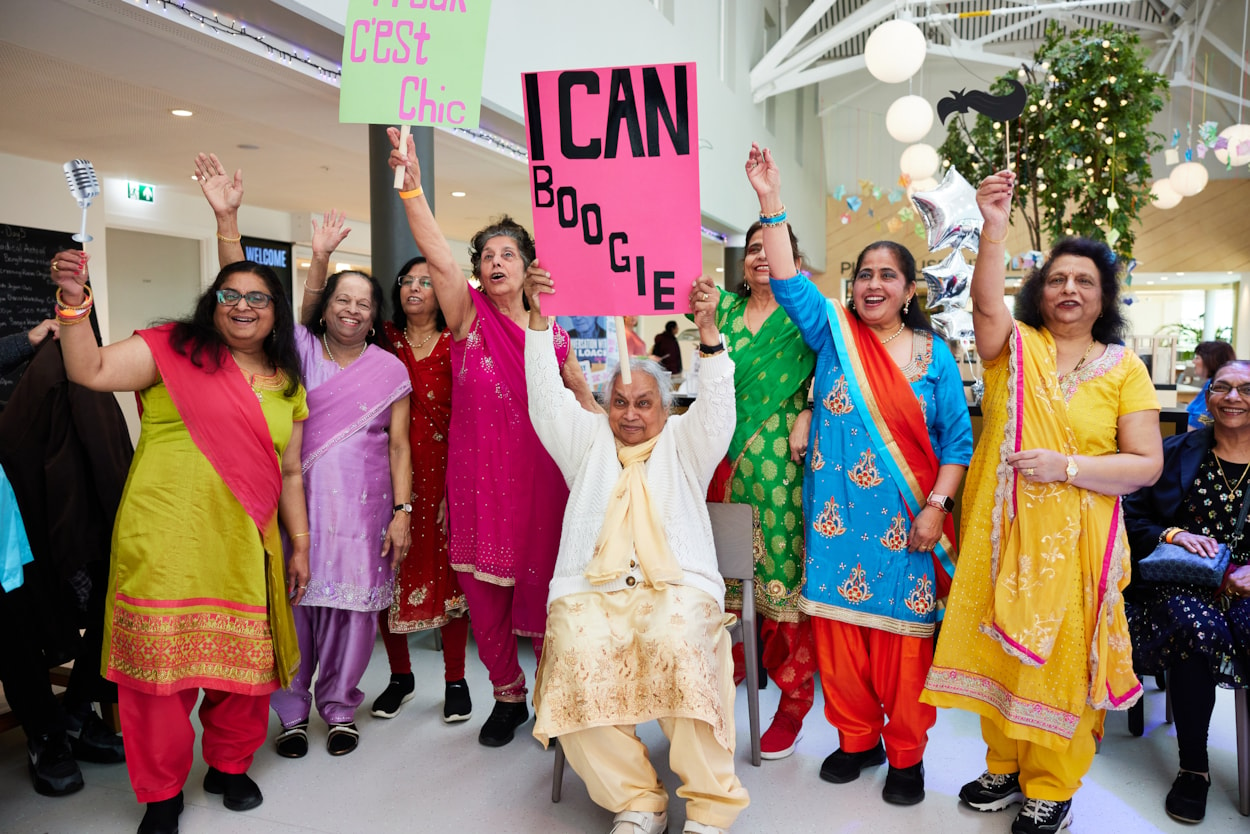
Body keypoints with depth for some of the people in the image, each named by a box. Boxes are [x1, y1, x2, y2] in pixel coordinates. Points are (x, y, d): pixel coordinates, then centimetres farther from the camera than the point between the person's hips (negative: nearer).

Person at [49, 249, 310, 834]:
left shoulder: (288, 386, 14)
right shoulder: (173, 349, 3)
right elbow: (91, 370, -10)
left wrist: (300, 544, 15)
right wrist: (73, 301, -23)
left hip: (245, 546, 4)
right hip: (165, 539, -3)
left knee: (243, 661, 9)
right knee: (160, 661, 0)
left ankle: (229, 764, 34)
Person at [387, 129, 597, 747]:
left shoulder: (551, 332, 7)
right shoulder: (468, 316, 2)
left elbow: (584, 398, 18)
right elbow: (437, 257, -15)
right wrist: (410, 185, -26)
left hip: (540, 477, 0)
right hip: (479, 480, 0)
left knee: (542, 586, 3)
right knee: (484, 590, 7)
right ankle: (508, 695, 28)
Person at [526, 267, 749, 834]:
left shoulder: (683, 444, 19)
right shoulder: (588, 441, 22)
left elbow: (717, 406, 0)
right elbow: (547, 398, 8)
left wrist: (708, 330, -16)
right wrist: (538, 319, -5)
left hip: (677, 585, -1)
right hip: (591, 589, 1)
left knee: (678, 644, -34)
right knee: (578, 654, -31)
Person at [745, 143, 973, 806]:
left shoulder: (933, 355, 4)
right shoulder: (832, 334, 6)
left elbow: (956, 441, 3)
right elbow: (789, 282, -5)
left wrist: (936, 507, -8)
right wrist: (770, 202, -10)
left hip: (905, 523, -1)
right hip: (838, 518, 1)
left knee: (902, 633, 5)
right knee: (839, 625, 8)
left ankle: (906, 753, 23)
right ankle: (857, 738, 27)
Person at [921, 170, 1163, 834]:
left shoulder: (1124, 368, 2)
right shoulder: (1014, 345, 3)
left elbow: (1147, 465, -2)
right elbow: (986, 303, -20)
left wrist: (1067, 467, -16)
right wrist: (994, 229, -33)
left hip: (1074, 539, -1)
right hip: (1001, 530, 1)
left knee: (1060, 656, 7)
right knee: (1000, 646, 11)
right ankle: (1005, 766, 31)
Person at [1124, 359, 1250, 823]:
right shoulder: (1174, 453, 9)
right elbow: (1132, 518, 6)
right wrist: (1172, 535, -14)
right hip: (1178, 585, 0)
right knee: (1200, 627, -33)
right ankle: (1193, 768, -16)